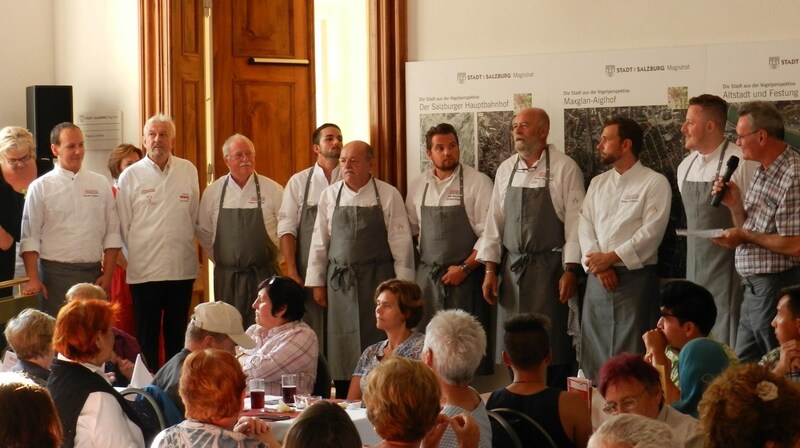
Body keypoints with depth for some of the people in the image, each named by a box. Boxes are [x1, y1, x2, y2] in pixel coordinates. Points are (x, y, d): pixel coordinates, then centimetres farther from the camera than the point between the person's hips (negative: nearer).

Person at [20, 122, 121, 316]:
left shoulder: (100, 184, 9)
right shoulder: (40, 187, 1)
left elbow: (112, 233, 9)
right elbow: (30, 237, -2)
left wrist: (108, 274, 2)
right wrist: (33, 279, -11)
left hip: (93, 273, 3)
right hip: (55, 274, -2)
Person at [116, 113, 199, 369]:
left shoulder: (188, 171, 5)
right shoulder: (130, 176, -1)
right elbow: (122, 224, 3)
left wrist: (186, 248, 12)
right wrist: (135, 256, 5)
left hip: (182, 268, 2)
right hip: (145, 269, -2)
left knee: (176, 333, 10)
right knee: (147, 336, 3)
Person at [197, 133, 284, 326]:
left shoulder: (273, 190, -3)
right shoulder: (212, 192, 3)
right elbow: (203, 232, 13)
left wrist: (271, 256, 5)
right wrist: (220, 260, 12)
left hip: (264, 274, -2)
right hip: (226, 277, 2)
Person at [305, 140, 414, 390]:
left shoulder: (388, 195, -2)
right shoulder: (330, 195, 6)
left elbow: (401, 243, -1)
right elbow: (319, 241, 10)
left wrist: (403, 284, -3)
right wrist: (317, 282, 9)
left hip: (377, 281, -2)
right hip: (340, 282, 2)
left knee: (376, 341, -3)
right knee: (341, 348, 3)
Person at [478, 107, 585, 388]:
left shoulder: (565, 169, -5)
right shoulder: (506, 170, 11)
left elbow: (575, 223, -8)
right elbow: (495, 221, 12)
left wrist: (570, 271, -13)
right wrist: (491, 270, 7)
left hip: (549, 269, -5)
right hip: (512, 269, 5)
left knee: (552, 345, -2)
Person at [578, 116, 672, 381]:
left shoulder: (655, 183, -2)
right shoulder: (597, 183, 16)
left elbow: (651, 232, -12)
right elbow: (585, 227, 7)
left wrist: (610, 258, -13)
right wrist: (597, 266, -9)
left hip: (635, 277, -6)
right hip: (598, 278, 6)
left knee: (630, 352, -7)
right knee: (594, 351, 5)